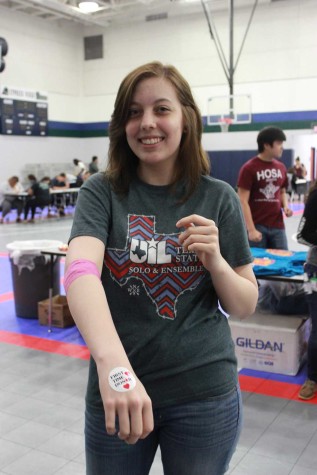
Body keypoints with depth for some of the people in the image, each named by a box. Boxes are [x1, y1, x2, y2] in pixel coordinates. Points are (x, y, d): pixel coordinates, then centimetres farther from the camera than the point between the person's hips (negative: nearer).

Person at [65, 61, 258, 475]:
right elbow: (81, 270, -25)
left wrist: (215, 260, -19)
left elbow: (245, 306, 1)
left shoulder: (218, 198, -4)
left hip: (205, 392, 1)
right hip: (116, 391, 0)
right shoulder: (102, 192, -7)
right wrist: (112, 362, -42)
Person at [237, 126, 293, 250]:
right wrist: (251, 229, -18)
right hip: (257, 226, -5)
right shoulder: (249, 168, -10)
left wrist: (285, 206, 0)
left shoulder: (281, 167, 8)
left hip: (277, 226, 6)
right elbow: (243, 201, -12)